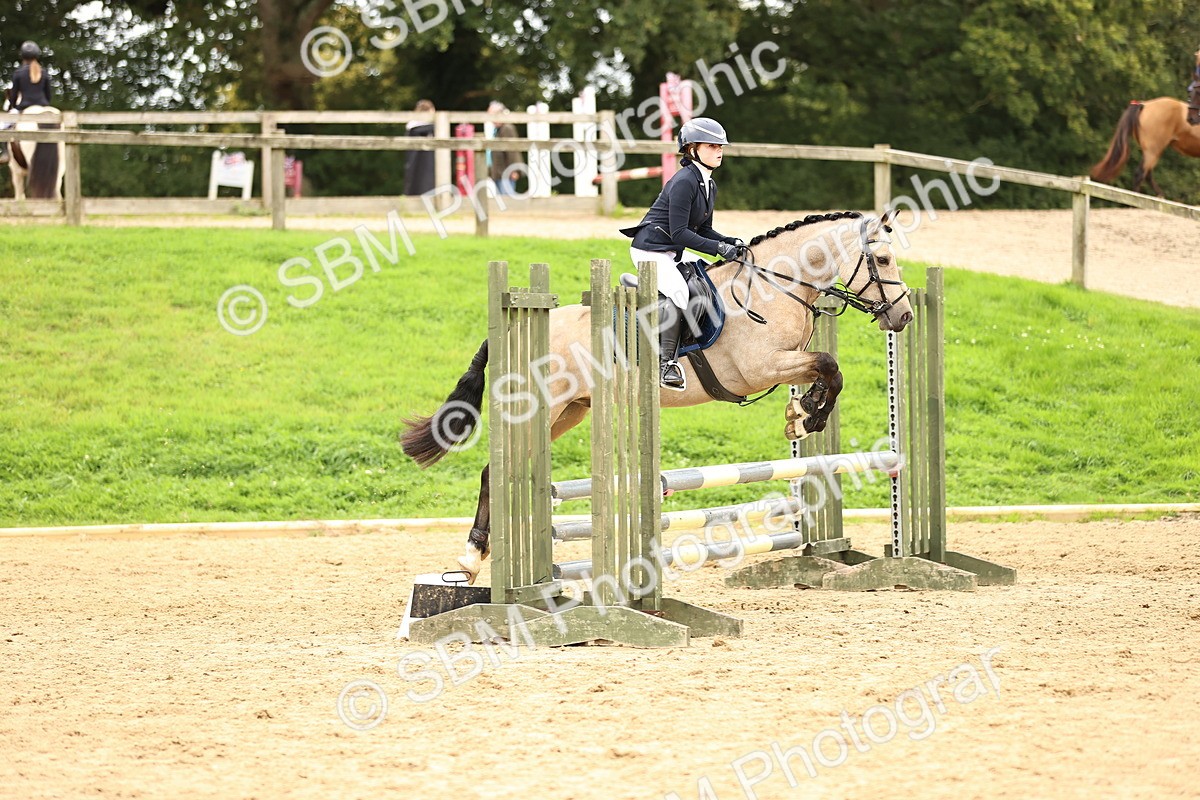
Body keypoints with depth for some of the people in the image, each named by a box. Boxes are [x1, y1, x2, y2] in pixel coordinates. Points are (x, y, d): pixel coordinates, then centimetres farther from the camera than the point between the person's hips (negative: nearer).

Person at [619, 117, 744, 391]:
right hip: (650, 250, -11)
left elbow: (703, 230, 18)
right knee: (677, 292, -28)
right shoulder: (684, 182, -19)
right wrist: (718, 248, -24)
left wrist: (730, 242, 1)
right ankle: (666, 363, -27)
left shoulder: (709, 186, 12)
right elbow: (679, 233, -23)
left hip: (672, 254, 11)